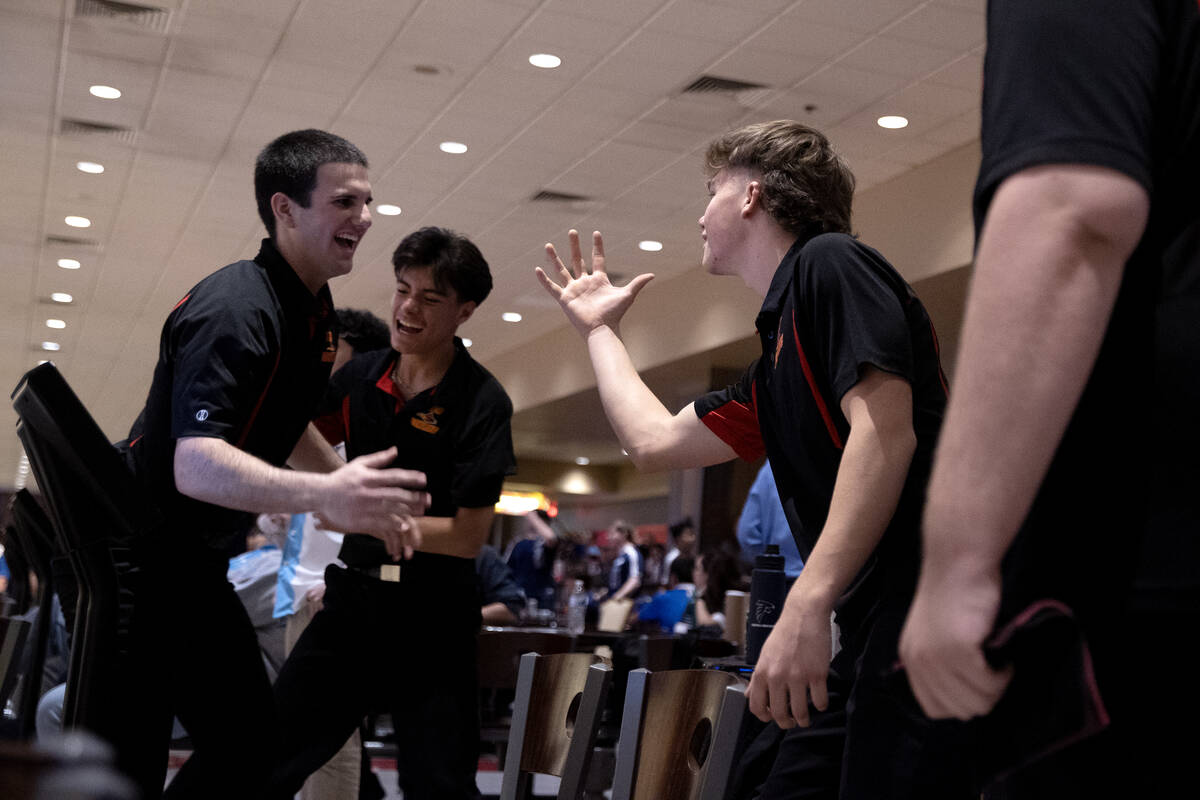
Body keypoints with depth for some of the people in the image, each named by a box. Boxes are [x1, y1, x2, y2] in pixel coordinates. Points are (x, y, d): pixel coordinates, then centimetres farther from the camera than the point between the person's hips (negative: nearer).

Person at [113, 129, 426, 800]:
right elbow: (196, 464, -35)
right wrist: (326, 496, -50)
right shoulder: (235, 309, -22)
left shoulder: (313, 310, 9)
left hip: (195, 560, 10)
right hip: (136, 554, -9)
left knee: (250, 741, 7)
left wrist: (367, 499, 24)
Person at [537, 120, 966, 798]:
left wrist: (807, 604, -26)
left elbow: (886, 430, -19)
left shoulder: (830, 263, -5)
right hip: (870, 641, 10)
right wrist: (600, 329, 42)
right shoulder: (777, 363, 23)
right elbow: (654, 441, 29)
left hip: (920, 624, -10)